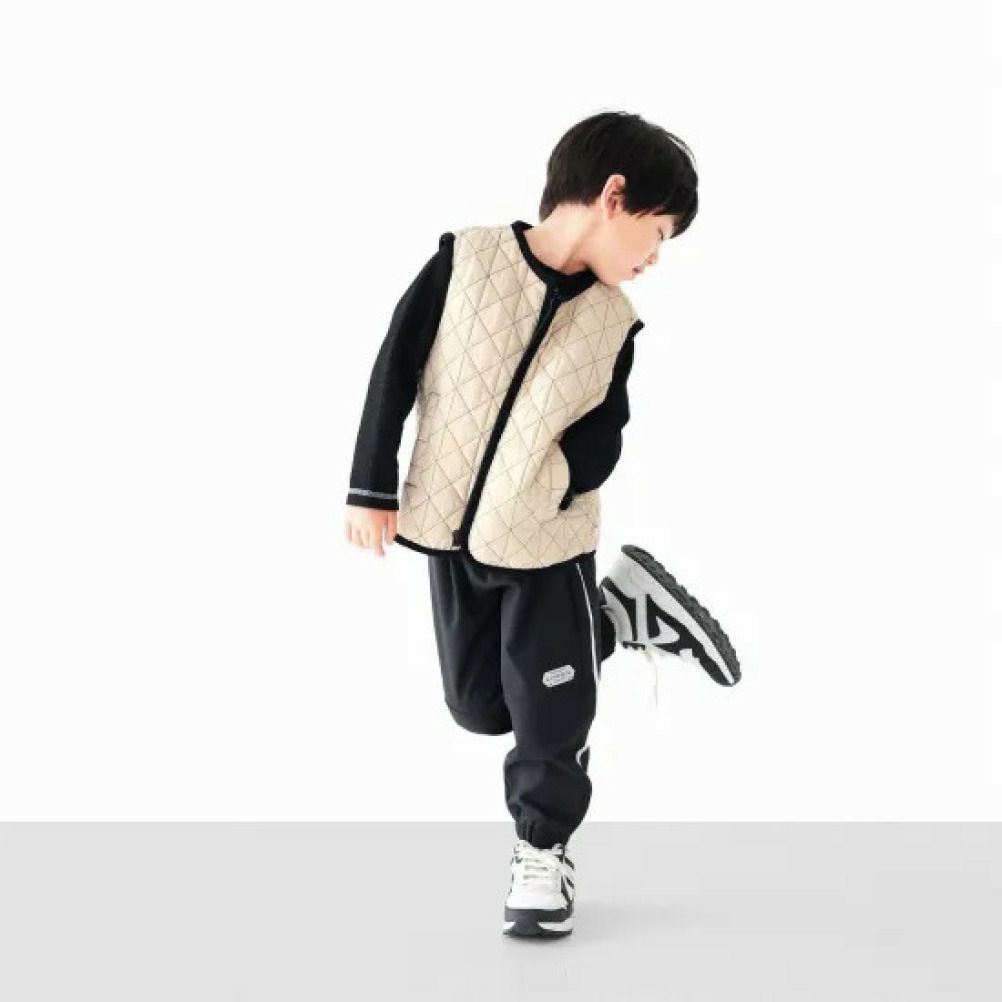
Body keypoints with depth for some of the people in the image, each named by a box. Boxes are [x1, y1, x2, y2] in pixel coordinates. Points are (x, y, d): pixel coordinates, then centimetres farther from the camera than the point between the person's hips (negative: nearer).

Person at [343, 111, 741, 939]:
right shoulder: (463, 258, -11)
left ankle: (543, 849, 25)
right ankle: (619, 615, 30)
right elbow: (394, 370, -7)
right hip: (450, 530, 0)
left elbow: (603, 441, -1)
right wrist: (373, 485, -7)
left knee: (550, 710, 3)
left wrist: (550, 491, -20)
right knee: (479, 703, 13)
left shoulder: (614, 321, -4)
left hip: (548, 542, 0)